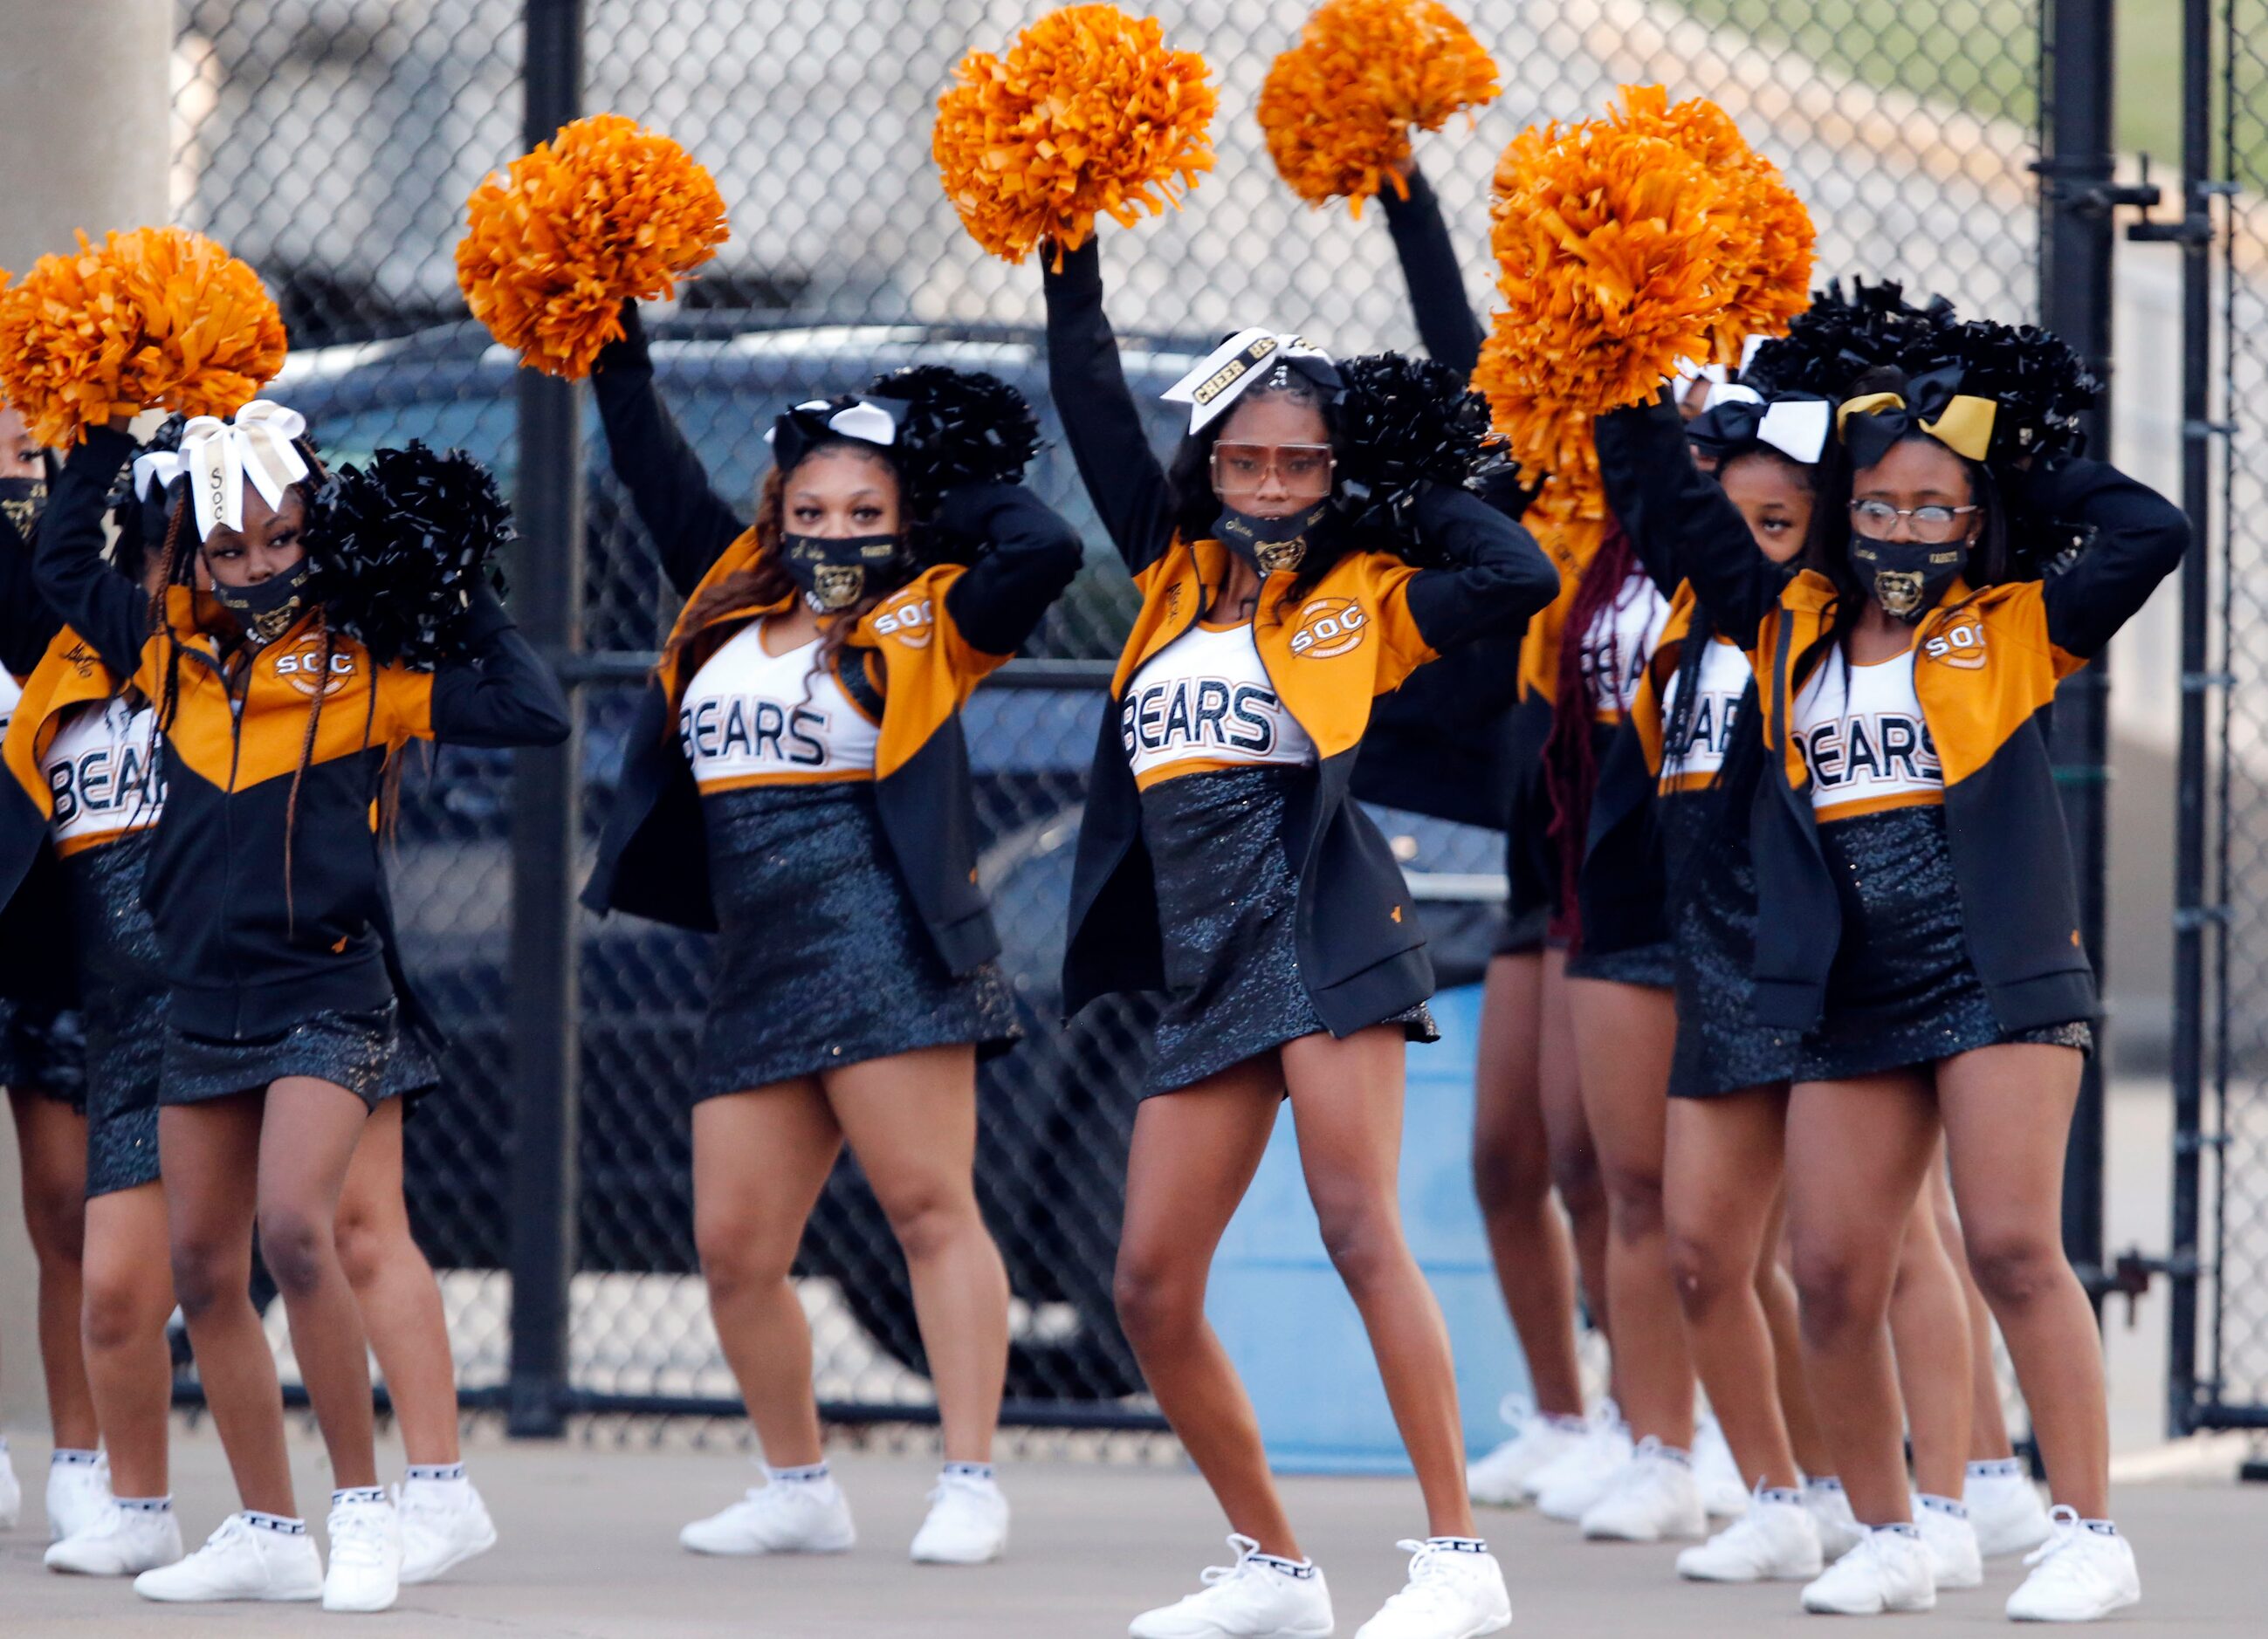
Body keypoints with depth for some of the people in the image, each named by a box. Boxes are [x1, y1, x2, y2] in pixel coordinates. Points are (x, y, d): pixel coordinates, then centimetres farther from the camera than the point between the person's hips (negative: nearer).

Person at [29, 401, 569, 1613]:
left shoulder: (363, 671, -2)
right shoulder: (175, 657, 10)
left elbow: (534, 717, -8)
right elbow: (63, 563, 21)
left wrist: (468, 608, -3)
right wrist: (103, 443, 17)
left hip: (326, 999, -6)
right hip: (202, 1002, 6)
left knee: (294, 1228, -23)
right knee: (202, 1268, 6)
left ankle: (363, 1507, -13)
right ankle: (269, 1533, 15)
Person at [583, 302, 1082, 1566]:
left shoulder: (923, 626, 3)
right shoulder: (733, 606, 19)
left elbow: (1045, 550, -12)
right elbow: (660, 478, 29)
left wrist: (967, 480, 4)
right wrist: (619, 346, 27)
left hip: (883, 942, -6)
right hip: (761, 970, 6)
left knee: (929, 1204, -10)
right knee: (735, 1245, 4)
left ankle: (973, 1483, -11)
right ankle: (800, 1488, 17)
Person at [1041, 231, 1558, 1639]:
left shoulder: (1362, 596, 3)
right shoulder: (1177, 573, 17)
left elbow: (1521, 577, -12)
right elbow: (1097, 410, 19)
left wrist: (1423, 482, 1)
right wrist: (1072, 259, 14)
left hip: (1322, 930, -6)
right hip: (1205, 966, 6)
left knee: (1361, 1234, -17)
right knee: (1153, 1289, 2)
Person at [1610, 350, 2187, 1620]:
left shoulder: (2011, 630, 3)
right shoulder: (1795, 630, 12)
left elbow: (2153, 535, -7)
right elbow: (1682, 518, 21)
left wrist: (2033, 460, 2)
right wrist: (1641, 413, 16)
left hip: (1997, 979, -4)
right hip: (1852, 1001, 4)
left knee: (2014, 1248, -12)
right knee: (1832, 1276, 2)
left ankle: (2093, 1536, -7)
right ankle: (1888, 1544, 16)